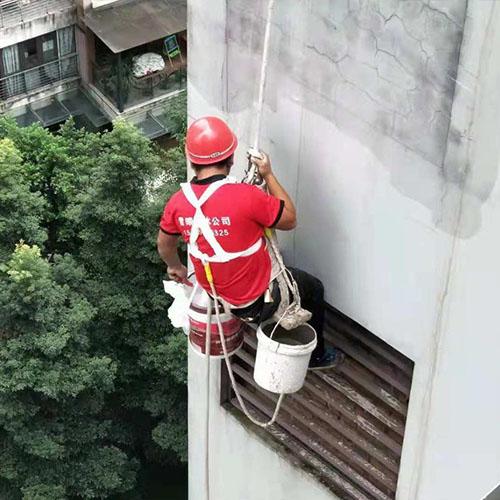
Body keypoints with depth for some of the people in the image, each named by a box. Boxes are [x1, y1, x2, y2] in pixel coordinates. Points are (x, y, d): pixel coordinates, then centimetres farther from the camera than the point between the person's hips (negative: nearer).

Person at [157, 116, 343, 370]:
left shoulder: (178, 202, -14)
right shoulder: (247, 196, -33)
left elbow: (164, 244, 5)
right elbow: (289, 219, -15)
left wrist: (175, 267, 26)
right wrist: (268, 176, -7)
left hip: (211, 290, 6)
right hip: (255, 300, -6)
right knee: (313, 287, 21)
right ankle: (315, 356, 38)